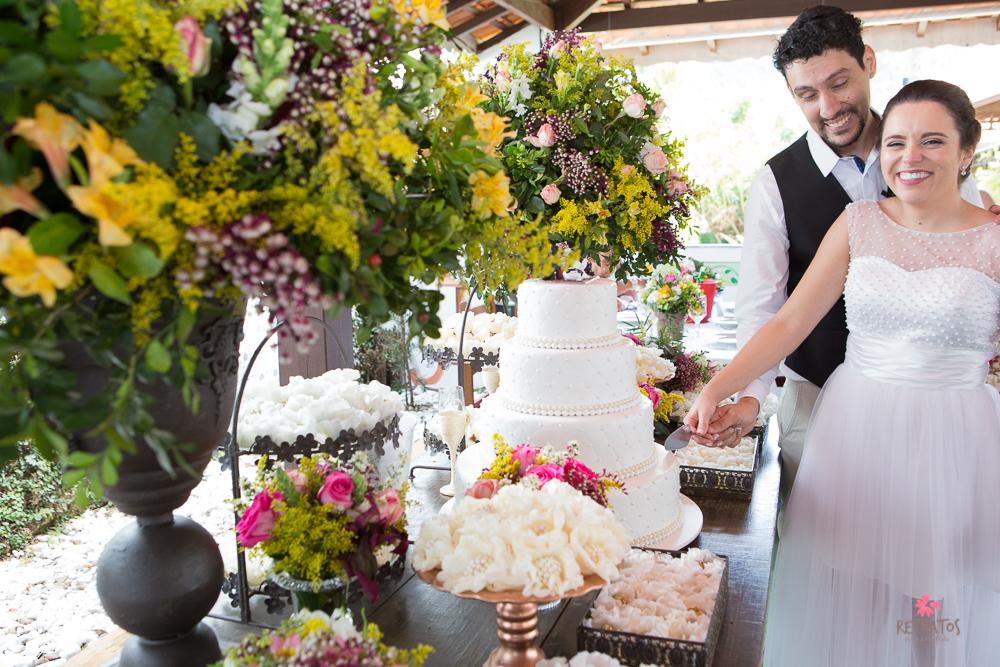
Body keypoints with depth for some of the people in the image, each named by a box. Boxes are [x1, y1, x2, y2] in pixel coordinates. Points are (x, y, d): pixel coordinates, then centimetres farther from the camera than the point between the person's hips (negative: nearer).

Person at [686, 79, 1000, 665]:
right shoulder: (859, 224, 2)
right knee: (846, 608, 11)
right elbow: (791, 320, -1)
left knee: (944, 613, 10)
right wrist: (717, 389, -9)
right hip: (854, 431, 2)